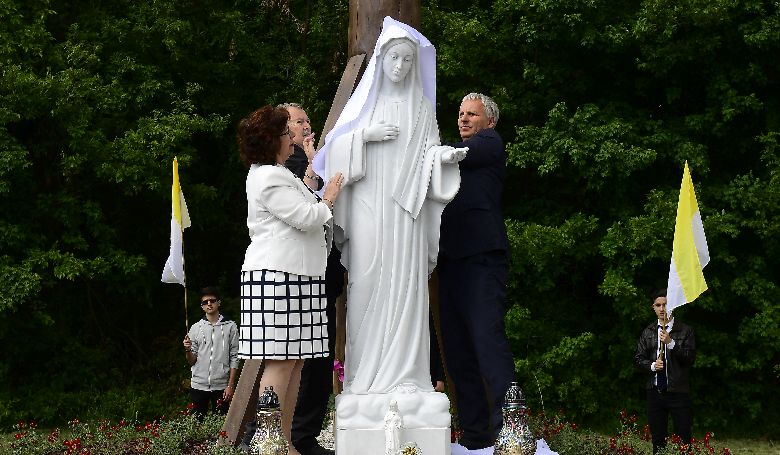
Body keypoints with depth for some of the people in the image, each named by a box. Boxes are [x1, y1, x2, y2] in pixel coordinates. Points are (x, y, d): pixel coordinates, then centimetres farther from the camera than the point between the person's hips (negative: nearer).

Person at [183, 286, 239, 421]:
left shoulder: (230, 326, 1)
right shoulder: (196, 328, 7)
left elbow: (234, 358, 0)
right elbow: (192, 361, 8)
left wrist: (230, 385, -7)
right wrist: (187, 350, -14)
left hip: (221, 386, -2)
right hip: (199, 385, 2)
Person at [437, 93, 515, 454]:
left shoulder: (490, 143, 5)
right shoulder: (459, 155, 27)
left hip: (482, 257, -8)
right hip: (452, 259, 8)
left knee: (487, 337, -18)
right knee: (457, 349, 5)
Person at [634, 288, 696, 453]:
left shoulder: (685, 331, 1)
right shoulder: (648, 332, 12)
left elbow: (690, 358, -7)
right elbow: (638, 359, 10)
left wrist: (671, 343, -17)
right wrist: (652, 366, -9)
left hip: (678, 392, -4)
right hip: (655, 391, 4)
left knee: (683, 440, -5)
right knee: (657, 440, 8)